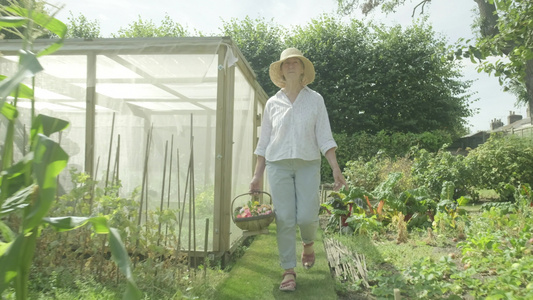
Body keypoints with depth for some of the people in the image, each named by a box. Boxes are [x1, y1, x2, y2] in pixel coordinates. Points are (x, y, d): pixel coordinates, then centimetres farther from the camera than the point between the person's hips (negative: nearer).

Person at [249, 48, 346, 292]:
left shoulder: (315, 99, 6)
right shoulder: (273, 103, 9)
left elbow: (324, 137, 2)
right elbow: (264, 142, 11)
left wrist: (336, 169, -7)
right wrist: (257, 175, 7)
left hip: (308, 164, -1)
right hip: (279, 164, 1)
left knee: (307, 216, -7)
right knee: (284, 218, -3)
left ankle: (308, 244, 28)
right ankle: (289, 271, 10)